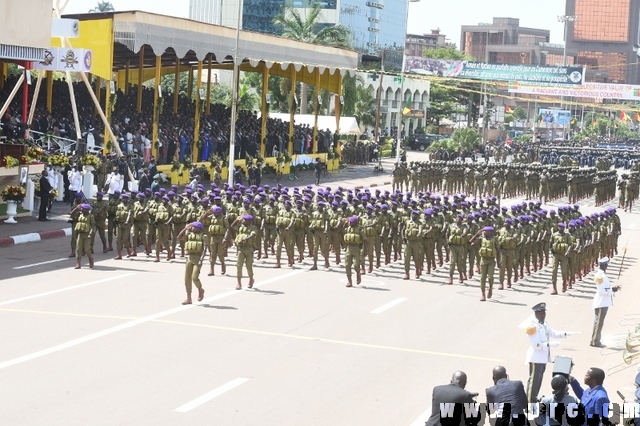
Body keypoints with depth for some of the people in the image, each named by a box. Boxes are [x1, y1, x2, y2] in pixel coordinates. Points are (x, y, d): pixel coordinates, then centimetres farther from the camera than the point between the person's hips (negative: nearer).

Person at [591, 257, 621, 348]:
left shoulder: (602, 275, 15)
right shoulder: (600, 276, -17)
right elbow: (601, 291, -21)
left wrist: (613, 288, 12)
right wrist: (612, 290, -19)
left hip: (604, 303, 10)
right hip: (601, 303, -10)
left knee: (599, 322, 14)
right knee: (598, 322, -6)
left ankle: (596, 341, 20)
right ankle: (594, 341, -2)